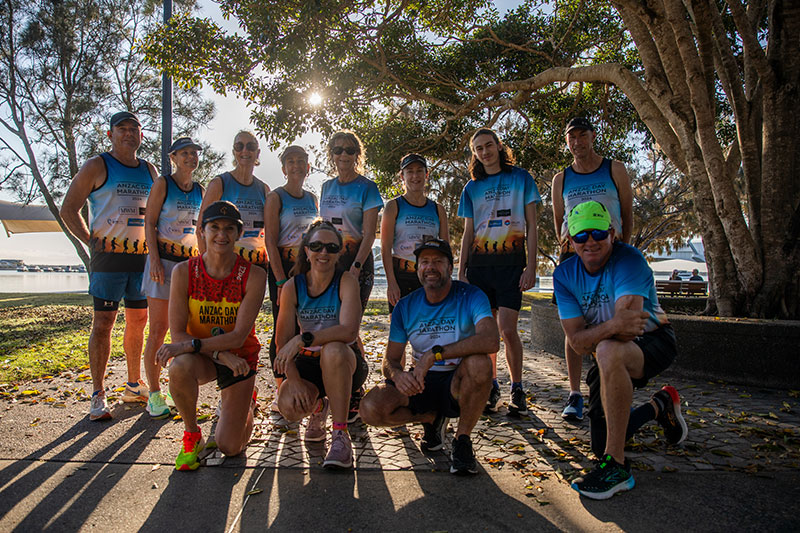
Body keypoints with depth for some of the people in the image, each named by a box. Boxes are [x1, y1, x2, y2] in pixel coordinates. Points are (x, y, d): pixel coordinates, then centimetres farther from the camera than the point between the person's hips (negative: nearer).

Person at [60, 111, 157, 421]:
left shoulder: (149, 171, 15)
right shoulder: (96, 166, 0)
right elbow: (69, 209, 1)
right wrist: (91, 241, -7)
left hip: (142, 256, 5)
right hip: (108, 256, -5)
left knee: (138, 322, 10)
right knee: (103, 322, -4)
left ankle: (134, 386, 22)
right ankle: (98, 395, 2)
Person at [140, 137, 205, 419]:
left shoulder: (200, 191, 14)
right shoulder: (163, 184, 0)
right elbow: (149, 223, -4)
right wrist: (154, 259, -14)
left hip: (191, 261, 5)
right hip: (164, 260, -5)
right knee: (158, 329, -4)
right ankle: (154, 394, 4)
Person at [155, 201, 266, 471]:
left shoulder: (253, 276, -18)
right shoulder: (184, 272, -13)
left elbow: (238, 337, -22)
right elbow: (177, 334, -15)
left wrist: (189, 345, -34)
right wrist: (221, 354, -28)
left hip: (240, 357, -1)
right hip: (201, 357, 1)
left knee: (229, 447, -2)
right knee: (180, 366, -37)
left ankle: (246, 403, 33)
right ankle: (191, 435, -8)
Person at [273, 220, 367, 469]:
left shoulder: (346, 281, -13)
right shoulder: (292, 287, -5)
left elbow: (349, 331, -28)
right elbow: (282, 341, -7)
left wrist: (303, 339, -36)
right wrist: (293, 379, -22)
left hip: (346, 364, -2)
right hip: (308, 363, 3)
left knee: (333, 349, -38)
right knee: (289, 406, -27)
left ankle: (340, 435, -23)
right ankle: (318, 407, 15)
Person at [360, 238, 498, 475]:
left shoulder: (470, 296, -12)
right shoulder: (406, 307, 0)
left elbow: (491, 340, -30)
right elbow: (391, 359, 0)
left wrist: (435, 353, -35)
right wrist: (397, 375, -26)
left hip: (458, 384, -3)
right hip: (421, 384, 3)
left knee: (479, 362, -37)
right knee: (370, 408, -23)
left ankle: (462, 439, -13)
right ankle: (431, 418, 7)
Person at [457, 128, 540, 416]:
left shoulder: (521, 178, 7)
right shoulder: (472, 187, 14)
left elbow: (531, 226, 3)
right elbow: (468, 233, 14)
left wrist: (531, 266, -6)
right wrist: (461, 272, 6)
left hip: (510, 262, -3)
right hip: (479, 263, 3)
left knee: (507, 329, -11)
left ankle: (517, 389, 5)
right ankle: (491, 387, 17)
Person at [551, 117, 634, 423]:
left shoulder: (614, 170, 10)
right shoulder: (561, 179, 15)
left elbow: (628, 214, 10)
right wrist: (567, 246, -1)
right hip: (573, 254, 2)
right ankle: (575, 395, 1)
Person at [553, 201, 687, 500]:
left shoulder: (629, 260, -24)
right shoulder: (564, 275, -11)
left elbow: (626, 326, -35)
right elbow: (577, 343, -21)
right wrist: (613, 325, -38)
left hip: (653, 342, -6)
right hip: (612, 360, 6)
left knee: (609, 351, -42)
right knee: (601, 446, 7)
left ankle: (616, 466, -31)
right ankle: (659, 406, 35)